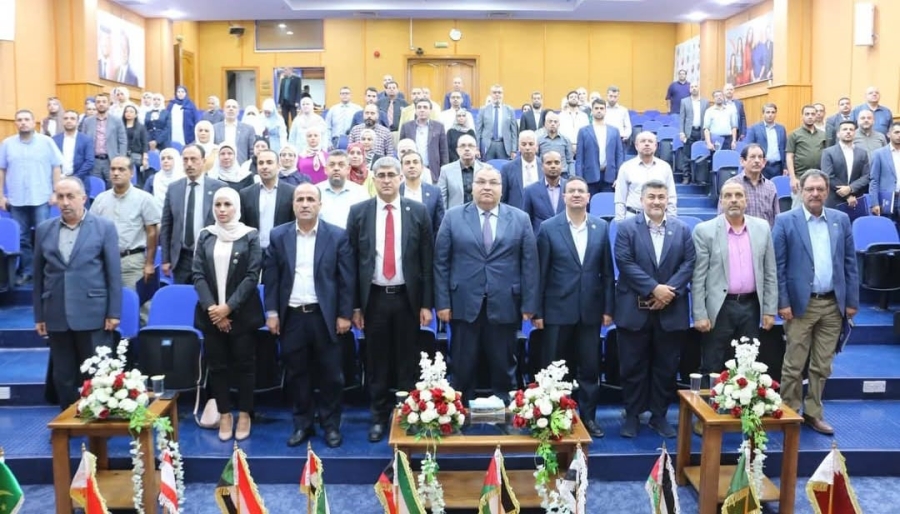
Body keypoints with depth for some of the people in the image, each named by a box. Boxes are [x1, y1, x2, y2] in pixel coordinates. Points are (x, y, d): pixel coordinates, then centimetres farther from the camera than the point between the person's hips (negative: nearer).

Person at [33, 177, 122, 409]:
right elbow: (38, 276, 10)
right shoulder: (44, 229, 8)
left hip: (92, 315, -3)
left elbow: (114, 274, -2)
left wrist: (114, 313, -6)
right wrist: (39, 316, 8)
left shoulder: (104, 227, 0)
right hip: (56, 316, 3)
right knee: (63, 377, 10)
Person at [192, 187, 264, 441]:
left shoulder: (250, 236, -3)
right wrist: (211, 307, -11)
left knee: (244, 364, 5)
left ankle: (244, 415, 18)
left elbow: (252, 275, -8)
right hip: (211, 313, 3)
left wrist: (229, 307, -15)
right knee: (216, 365, 8)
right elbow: (198, 274, 1)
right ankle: (224, 414, 20)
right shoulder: (205, 236, 5)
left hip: (242, 313, -3)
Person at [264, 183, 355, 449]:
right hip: (291, 316, 2)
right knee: (296, 374, 10)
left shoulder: (337, 235, -1)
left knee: (330, 374, 5)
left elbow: (347, 278, -2)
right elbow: (271, 277, 5)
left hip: (324, 315, -2)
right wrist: (271, 312, 0)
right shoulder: (278, 235, 5)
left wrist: (344, 314, -5)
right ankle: (302, 424, 24)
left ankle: (331, 425, 20)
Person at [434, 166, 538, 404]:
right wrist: (442, 302, -4)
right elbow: (441, 262, 2)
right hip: (464, 305, 0)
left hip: (504, 306, 1)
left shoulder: (520, 219, 5)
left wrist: (529, 305, -3)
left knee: (503, 368, 10)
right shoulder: (453, 217, 4)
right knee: (462, 369, 8)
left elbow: (529, 264, 2)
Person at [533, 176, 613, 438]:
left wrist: (608, 308, 2)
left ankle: (588, 417, 22)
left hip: (590, 310, 2)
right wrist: (537, 311, -6)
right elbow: (541, 272, -3)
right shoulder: (549, 227, -3)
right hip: (558, 310, -2)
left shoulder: (602, 228, 5)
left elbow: (607, 272, 7)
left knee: (590, 367, 9)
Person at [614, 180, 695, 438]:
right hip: (634, 310, -2)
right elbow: (625, 263, -11)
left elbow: (689, 264, 0)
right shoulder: (626, 227, -1)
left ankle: (659, 415, 22)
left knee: (666, 367, 9)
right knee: (633, 366, 5)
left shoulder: (682, 229, 7)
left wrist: (669, 291, -14)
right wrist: (654, 288, -17)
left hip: (671, 311, 2)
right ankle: (632, 416, 18)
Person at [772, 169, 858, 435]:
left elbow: (850, 263, 9)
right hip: (801, 304, -3)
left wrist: (852, 301, 5)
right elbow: (778, 265, -6)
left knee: (822, 366, 11)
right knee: (794, 365, 3)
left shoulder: (841, 219, 7)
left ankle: (813, 413, 23)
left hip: (833, 304, 4)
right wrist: (782, 303, -11)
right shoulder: (785, 221, -4)